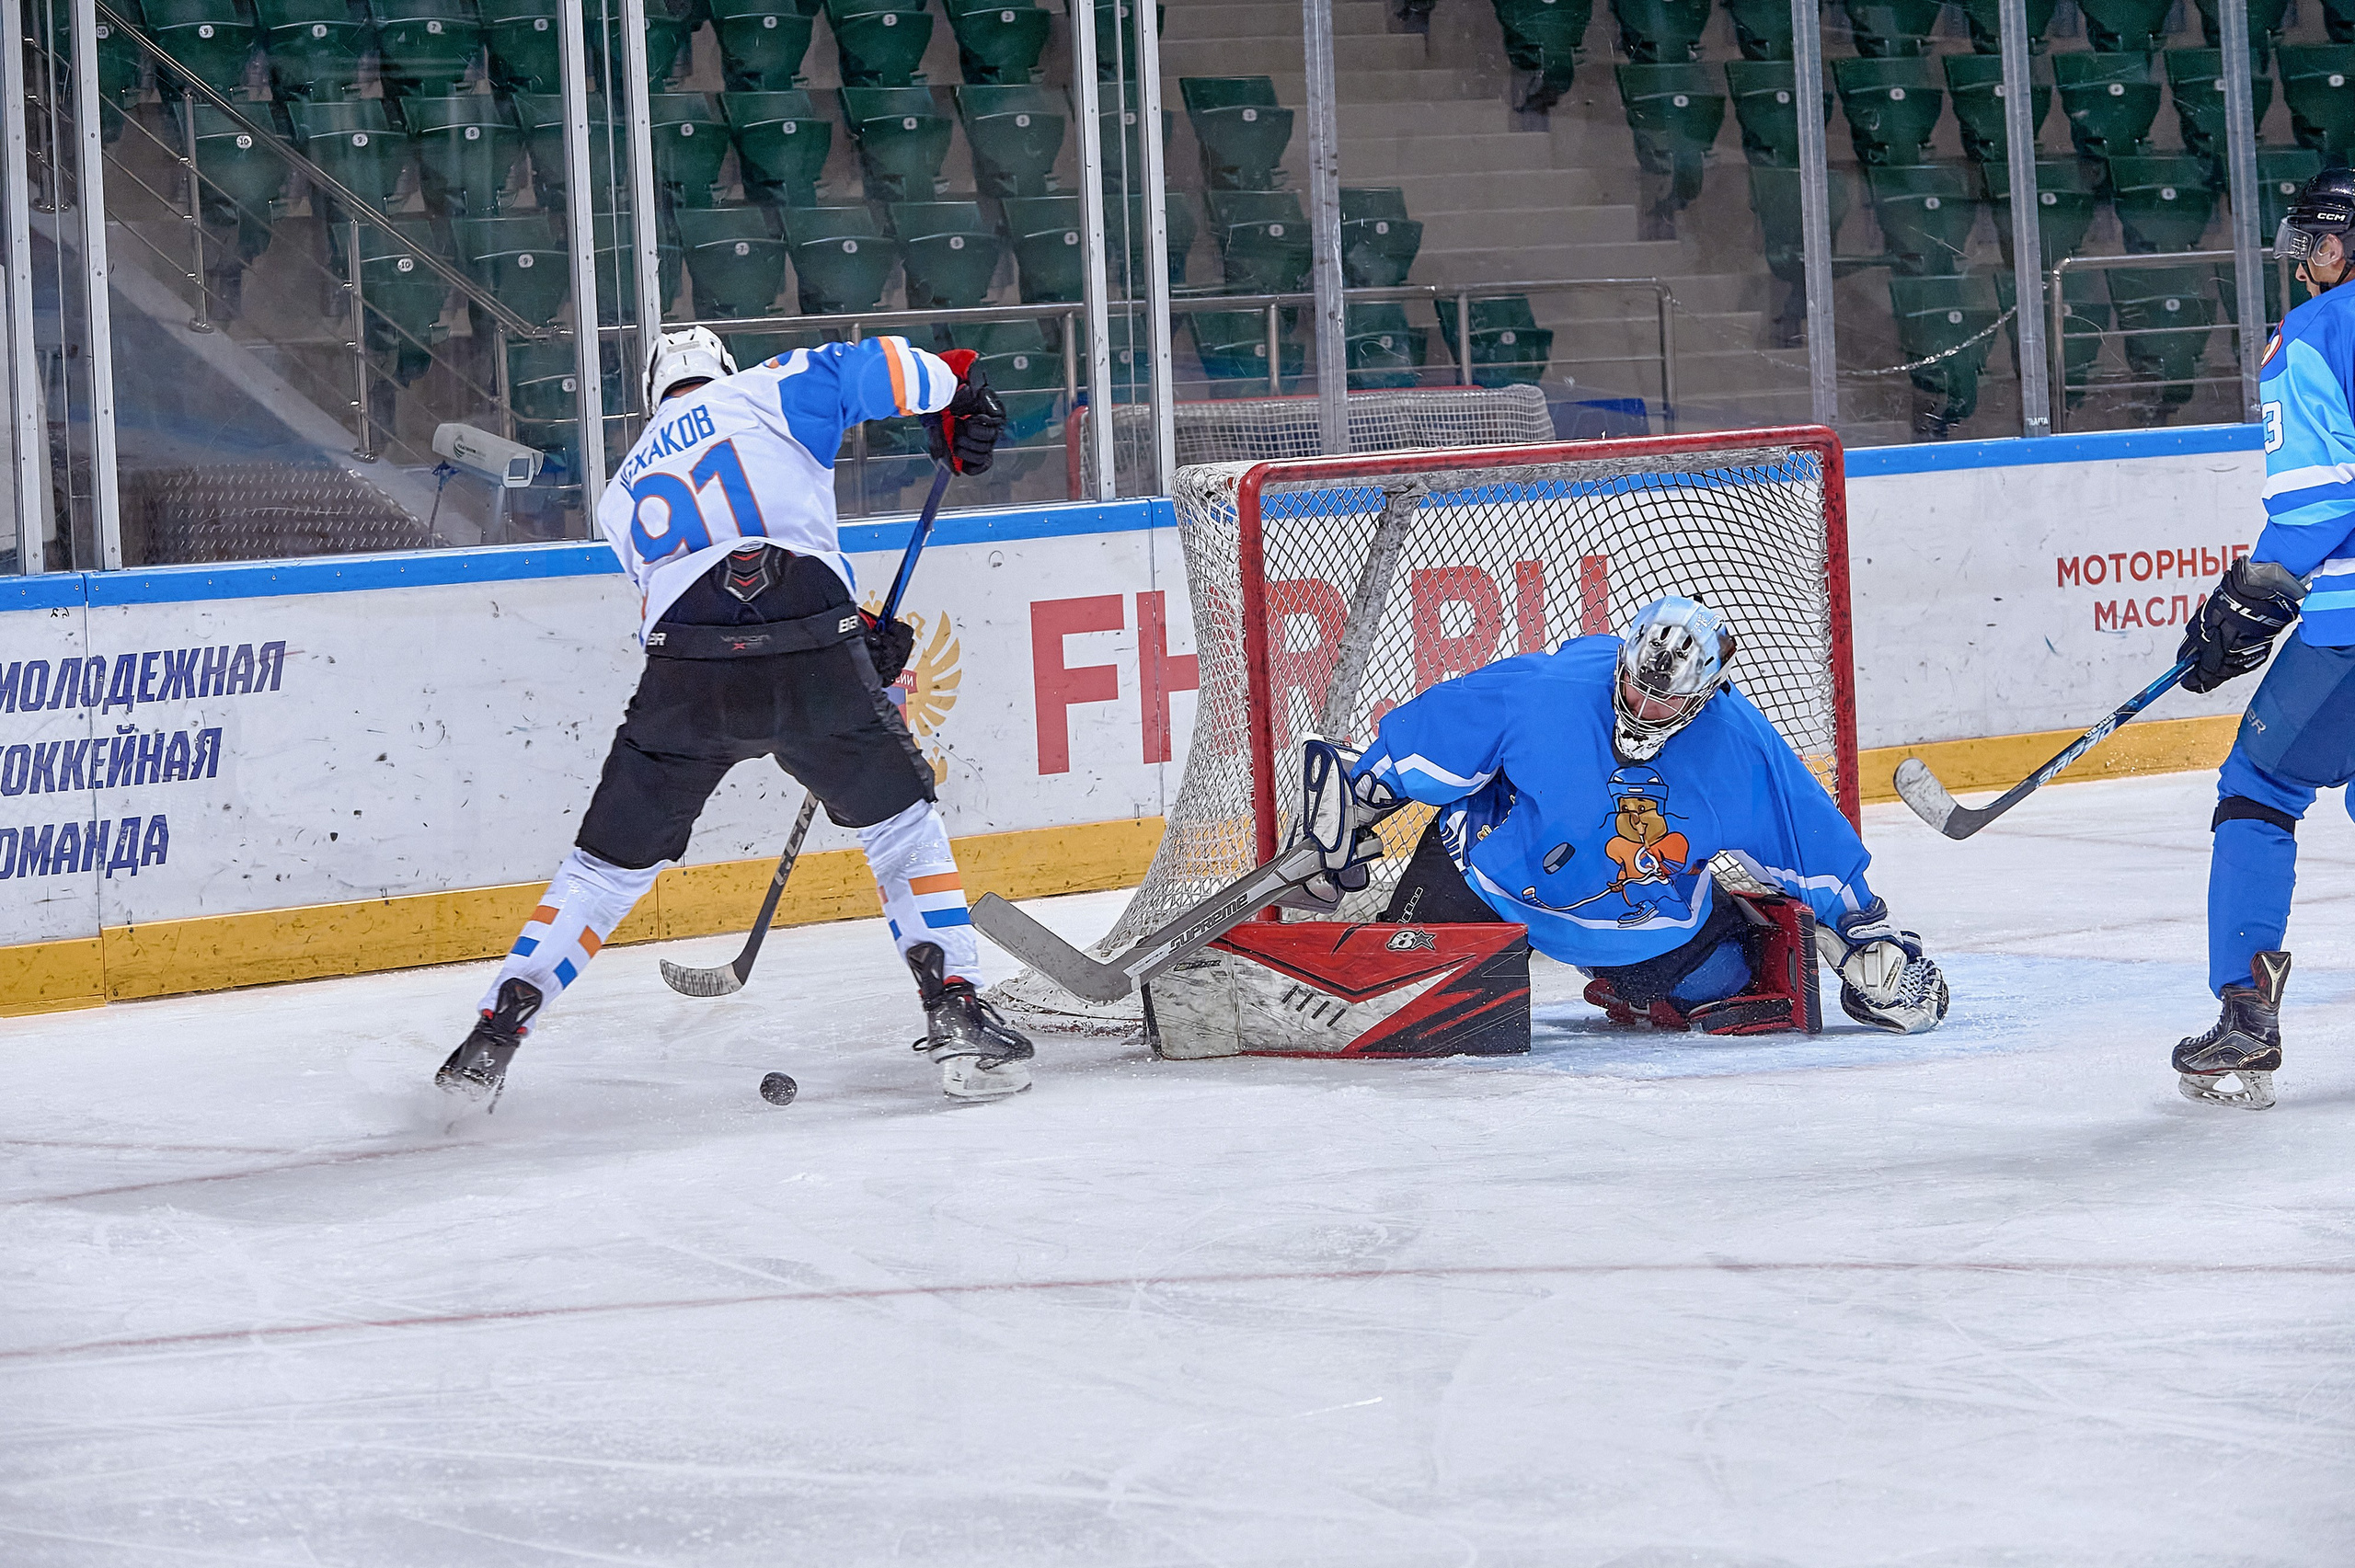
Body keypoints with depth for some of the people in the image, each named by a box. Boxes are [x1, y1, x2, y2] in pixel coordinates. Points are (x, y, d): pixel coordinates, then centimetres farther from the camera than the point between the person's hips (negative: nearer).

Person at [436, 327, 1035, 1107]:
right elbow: (864, 369, 2)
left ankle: (493, 1037, 13)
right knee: (901, 826, 19)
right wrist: (954, 387, 19)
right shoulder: (768, 393, 17)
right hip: (814, 661, -2)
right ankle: (955, 1013, 10)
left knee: (610, 862, 16)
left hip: (687, 684, 2)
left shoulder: (624, 494, 30)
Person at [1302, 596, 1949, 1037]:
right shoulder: (1539, 691, -27)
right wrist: (1352, 810, -6)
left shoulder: (1739, 746, -20)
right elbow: (1421, 738, -14)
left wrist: (1868, 934, -5)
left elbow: (1815, 844, -8)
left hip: (1652, 922, 3)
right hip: (1512, 866, -2)